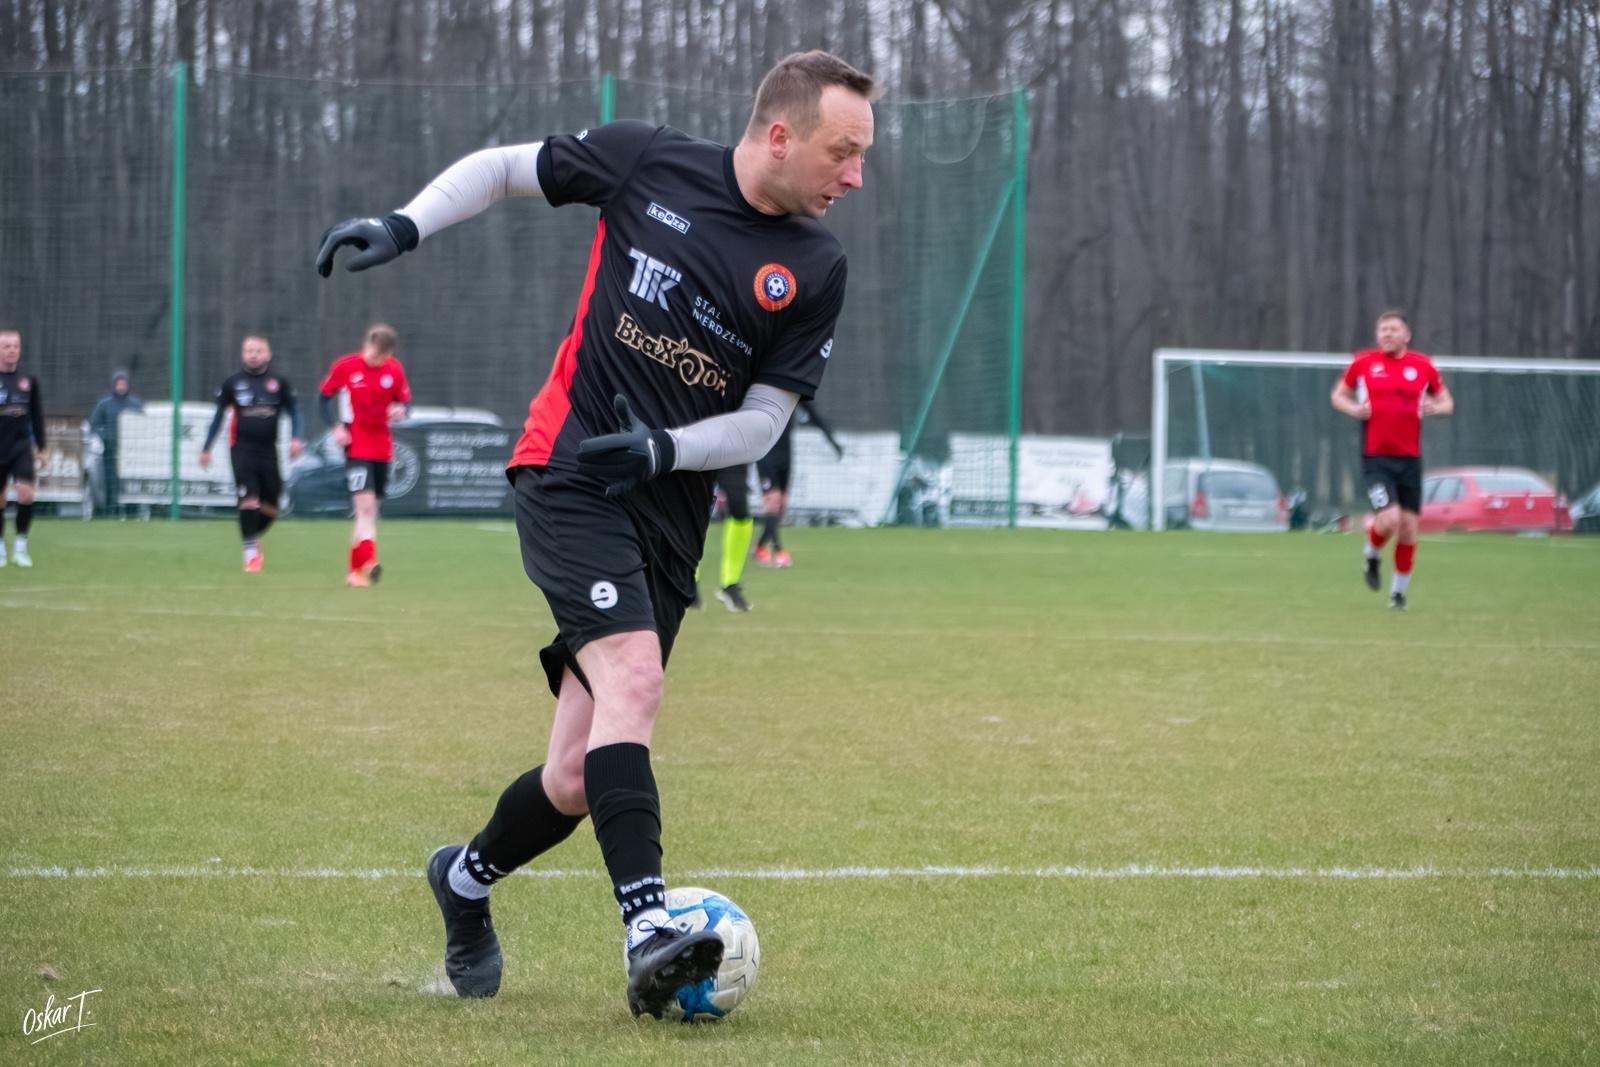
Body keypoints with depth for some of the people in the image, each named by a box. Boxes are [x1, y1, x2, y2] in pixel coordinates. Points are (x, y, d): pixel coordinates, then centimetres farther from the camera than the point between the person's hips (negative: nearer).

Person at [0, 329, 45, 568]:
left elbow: (37, 416, 13)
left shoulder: (28, 380, 5)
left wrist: (41, 447, 13)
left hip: (22, 447, 1)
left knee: (25, 492, -16)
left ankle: (21, 544, -3)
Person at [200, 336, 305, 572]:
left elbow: (293, 412, 9)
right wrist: (206, 448, 13)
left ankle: (254, 537, 32)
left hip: (268, 451, 2)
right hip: (242, 448, -2)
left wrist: (297, 438, -8)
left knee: (270, 508, 3)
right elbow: (219, 415, 13)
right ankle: (250, 552, -6)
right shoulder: (232, 382, 5)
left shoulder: (279, 382, 5)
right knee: (249, 500, -16)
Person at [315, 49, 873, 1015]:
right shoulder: (650, 163, -4)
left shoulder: (816, 269, 1)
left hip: (670, 512, 4)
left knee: (578, 780, 3)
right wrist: (406, 225, -3)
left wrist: (663, 448, -14)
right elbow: (505, 168, 10)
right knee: (631, 675, -27)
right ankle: (650, 929, -35)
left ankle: (467, 880, 33)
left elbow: (763, 421, 3)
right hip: (569, 472, -4)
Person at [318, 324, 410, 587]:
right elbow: (325, 397, 3)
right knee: (365, 506, -18)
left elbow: (405, 400, 10)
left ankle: (356, 570, 19)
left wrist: (400, 409, -14)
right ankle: (367, 563, -26)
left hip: (382, 449, 4)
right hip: (356, 446, -4)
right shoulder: (345, 367, -8)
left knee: (369, 510, 10)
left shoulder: (394, 370, 1)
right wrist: (336, 426, -10)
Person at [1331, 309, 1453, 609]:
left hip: (1409, 458, 2)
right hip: (1376, 457, -2)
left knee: (1408, 526, 2)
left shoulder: (1422, 366, 4)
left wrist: (1435, 407, -8)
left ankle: (1399, 590, 19)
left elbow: (1447, 401, 15)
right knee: (1390, 519, -19)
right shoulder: (1363, 362, 1)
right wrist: (1353, 408, -8)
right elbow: (1339, 395, 13)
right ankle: (1372, 556, 14)